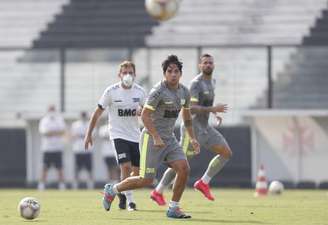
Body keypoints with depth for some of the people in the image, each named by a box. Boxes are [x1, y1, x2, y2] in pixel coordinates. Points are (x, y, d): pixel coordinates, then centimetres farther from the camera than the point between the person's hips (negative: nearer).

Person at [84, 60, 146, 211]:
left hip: (135, 135, 4)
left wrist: (141, 111, -15)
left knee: (137, 172, 4)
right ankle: (130, 201, -11)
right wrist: (89, 134, -5)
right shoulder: (111, 91, -8)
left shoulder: (139, 91, 0)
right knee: (126, 166, -20)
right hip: (118, 135, -4)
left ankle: (123, 194, 29)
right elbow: (98, 113, -3)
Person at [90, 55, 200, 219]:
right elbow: (144, 115, -19)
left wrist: (192, 138, 18)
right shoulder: (158, 91, -17)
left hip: (169, 138, 7)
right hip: (151, 138, -7)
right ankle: (112, 190, 18)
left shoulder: (184, 92, 7)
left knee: (184, 168, -13)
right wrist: (156, 137, -25)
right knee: (146, 180, -6)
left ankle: (173, 209, -2)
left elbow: (186, 115, 23)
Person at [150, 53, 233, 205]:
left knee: (227, 153, -1)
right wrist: (213, 109, -29)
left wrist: (215, 114, 16)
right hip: (192, 127, -8)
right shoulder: (196, 83, -16)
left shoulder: (212, 81, 12)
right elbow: (190, 107, -26)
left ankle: (203, 182, 3)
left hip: (204, 127, 8)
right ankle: (158, 192, 9)